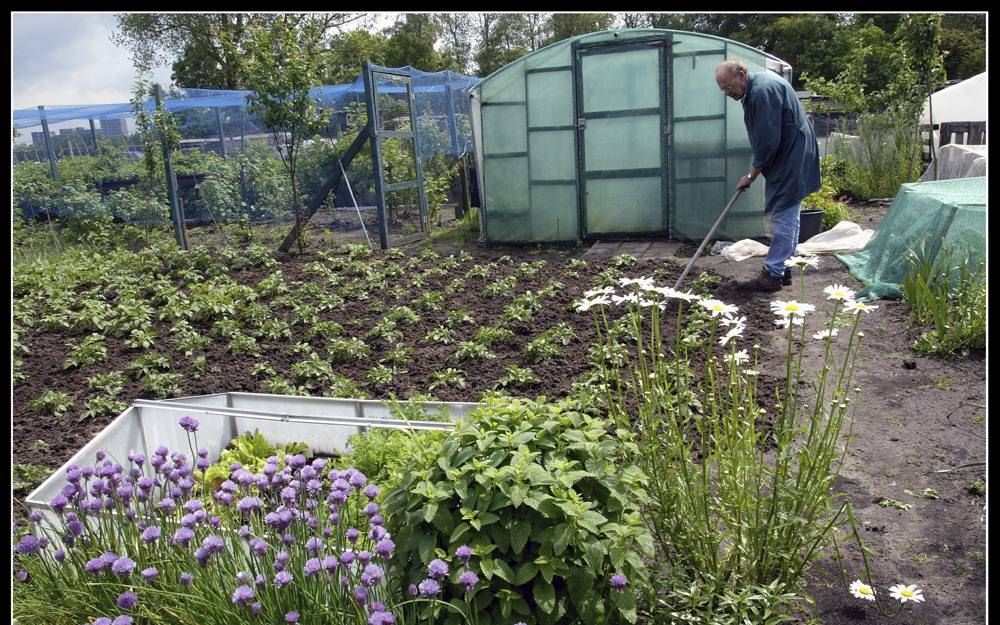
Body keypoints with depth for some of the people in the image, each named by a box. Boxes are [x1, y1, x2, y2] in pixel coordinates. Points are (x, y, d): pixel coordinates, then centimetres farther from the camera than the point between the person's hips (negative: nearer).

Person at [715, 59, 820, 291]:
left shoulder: (763, 91, -22)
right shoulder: (755, 87, 11)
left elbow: (768, 141, -23)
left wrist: (752, 174, -12)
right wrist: (755, 171, 12)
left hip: (791, 160, -10)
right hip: (788, 159, 10)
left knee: (783, 219, -7)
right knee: (788, 218, 14)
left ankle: (772, 275, -3)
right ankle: (783, 270, 22)